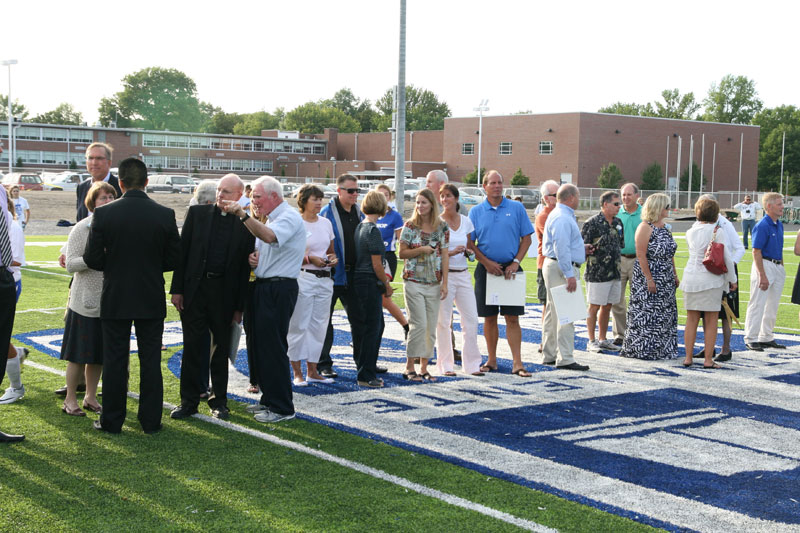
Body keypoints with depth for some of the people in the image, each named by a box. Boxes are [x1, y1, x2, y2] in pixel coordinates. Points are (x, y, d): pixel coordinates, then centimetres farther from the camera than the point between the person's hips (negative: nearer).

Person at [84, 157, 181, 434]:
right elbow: (173, 259, -2)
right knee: (150, 360, 10)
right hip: (152, 301, 1)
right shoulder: (165, 215, -8)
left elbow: (92, 259, -8)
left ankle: (112, 420, 17)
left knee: (115, 360, 9)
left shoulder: (103, 214, -10)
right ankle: (151, 420, 16)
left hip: (115, 299, -1)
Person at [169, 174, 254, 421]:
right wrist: (177, 289, -2)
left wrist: (239, 306, -1)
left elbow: (245, 267, 1)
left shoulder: (245, 224, 1)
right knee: (192, 347, 4)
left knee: (221, 348, 9)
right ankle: (189, 401, 14)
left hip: (225, 293, 0)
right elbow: (183, 251, 3)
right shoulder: (197, 213, 4)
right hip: (195, 288, 1)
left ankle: (219, 401, 19)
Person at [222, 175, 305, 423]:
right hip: (265, 287, 10)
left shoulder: (290, 217, -12)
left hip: (279, 289, -10)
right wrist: (253, 257, 5)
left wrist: (243, 214, -35)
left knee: (273, 347, -7)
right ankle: (269, 399, 24)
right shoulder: (272, 219, 18)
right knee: (262, 345, 14)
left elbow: (270, 237, -32)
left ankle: (282, 407, 0)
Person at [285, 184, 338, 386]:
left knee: (319, 325, 9)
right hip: (303, 278, -6)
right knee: (299, 325, -2)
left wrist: (332, 258, 1)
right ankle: (297, 372, 5)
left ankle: (312, 371, 18)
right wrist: (309, 259, -19)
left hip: (324, 279, 6)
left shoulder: (326, 223, 12)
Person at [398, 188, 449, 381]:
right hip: (413, 282, -3)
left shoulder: (442, 227, 4)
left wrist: (444, 283, 0)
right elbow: (402, 253, -1)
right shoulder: (410, 226, -2)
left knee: (431, 327, 4)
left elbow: (444, 256, 4)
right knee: (419, 324, -9)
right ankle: (409, 367, 2)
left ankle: (424, 367, 14)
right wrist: (420, 250, -17)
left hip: (433, 284, 3)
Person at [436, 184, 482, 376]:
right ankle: (445, 365, 9)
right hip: (444, 274, -4)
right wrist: (451, 252, -17)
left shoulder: (466, 222, 9)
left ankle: (472, 363, 10)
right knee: (443, 321, -1)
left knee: (471, 319, 1)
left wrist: (468, 252, -3)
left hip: (463, 274, 4)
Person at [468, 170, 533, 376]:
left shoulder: (516, 208, 4)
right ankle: (491, 360, 16)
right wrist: (487, 262, -8)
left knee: (512, 317, -3)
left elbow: (526, 238, 4)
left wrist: (516, 262, -7)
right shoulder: (476, 212, 6)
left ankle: (517, 363, -2)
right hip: (486, 269, 1)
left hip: (510, 268, -1)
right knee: (489, 317, 6)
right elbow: (470, 243, 5)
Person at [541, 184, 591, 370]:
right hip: (561, 269, -11)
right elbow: (561, 249, -24)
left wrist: (581, 248, 21)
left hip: (555, 267, 11)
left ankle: (549, 355, 21)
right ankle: (565, 359, -9)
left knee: (553, 313, 14)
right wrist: (570, 275, -25)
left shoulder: (557, 215, 17)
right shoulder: (562, 218, -17)